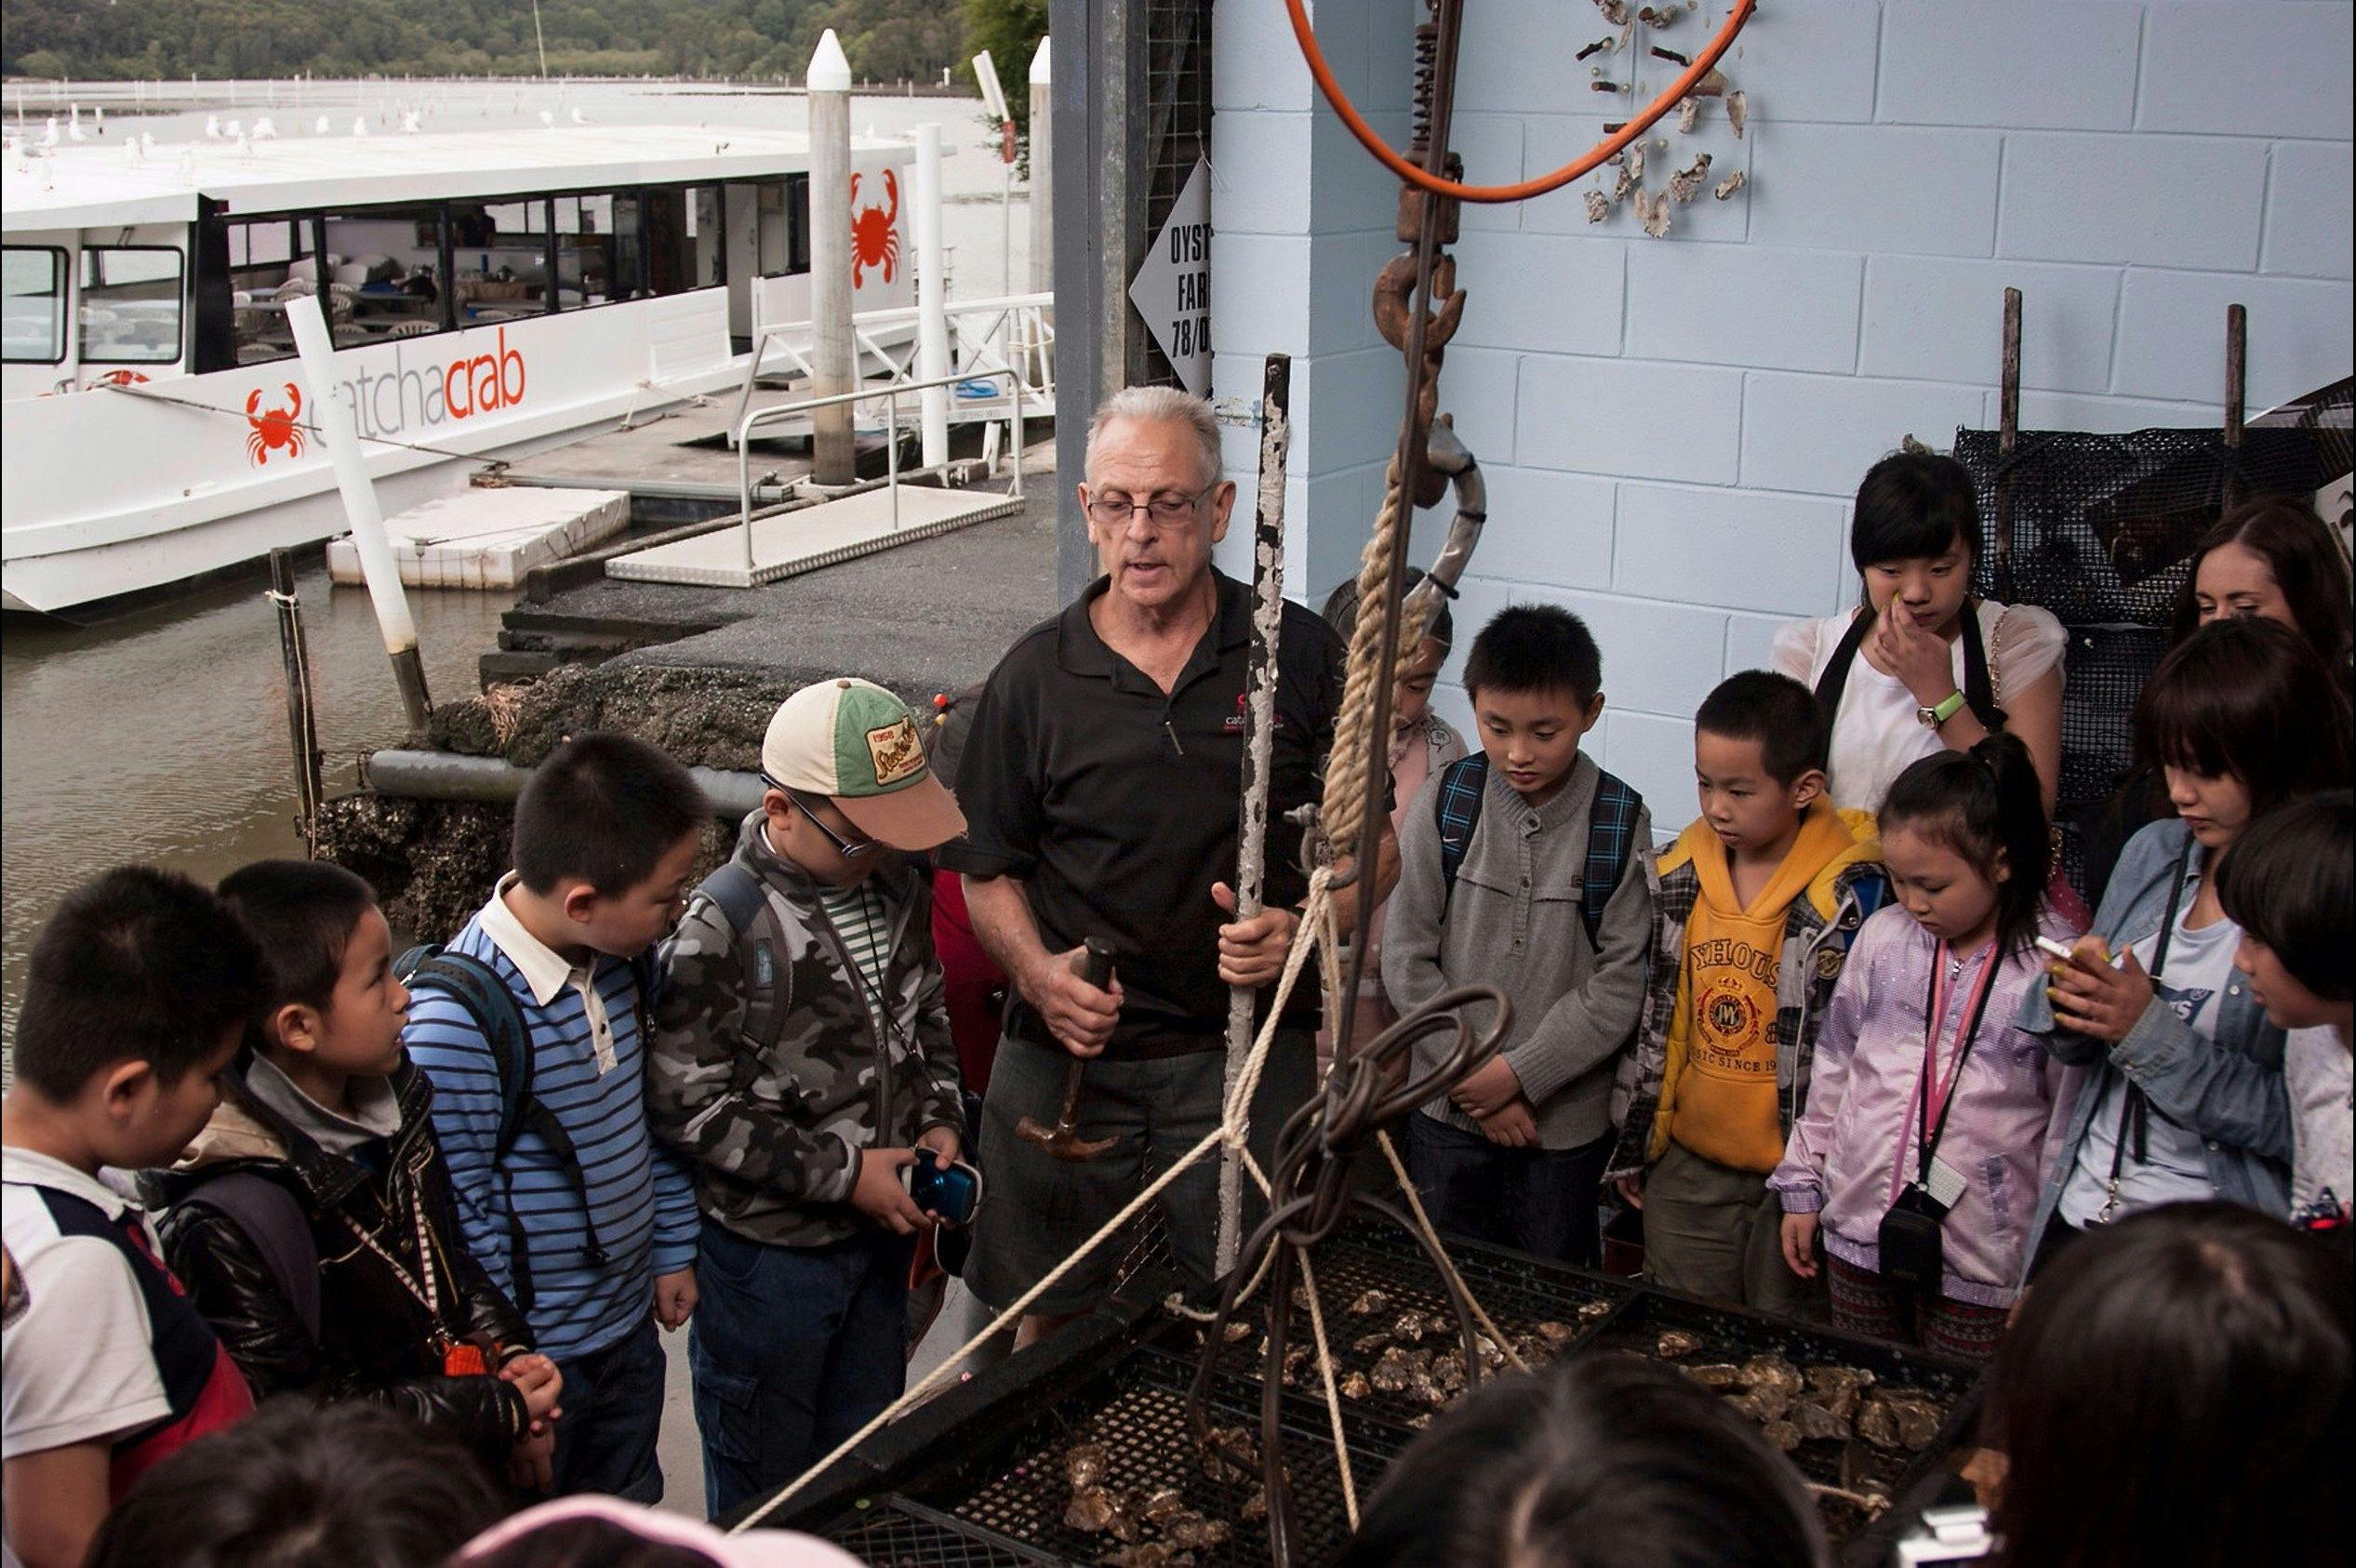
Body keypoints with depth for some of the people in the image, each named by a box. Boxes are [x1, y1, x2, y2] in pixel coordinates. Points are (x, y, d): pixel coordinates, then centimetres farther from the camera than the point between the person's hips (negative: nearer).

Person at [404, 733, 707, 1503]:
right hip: (527, 1354, -7)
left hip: (629, 1324, 7)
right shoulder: (457, 1019, -29)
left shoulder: (619, 961, -4)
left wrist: (673, 1250, 14)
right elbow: (460, 1217, -22)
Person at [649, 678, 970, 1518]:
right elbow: (687, 1104, -22)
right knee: (765, 1484, 14)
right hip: (766, 1251, -6)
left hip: (878, 1229, 6)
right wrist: (840, 1173, -21)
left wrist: (939, 1119, -2)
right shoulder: (719, 925, -23)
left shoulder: (898, 886, -1)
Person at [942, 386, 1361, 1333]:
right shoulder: (1033, 678, 1)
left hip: (1249, 1055, -1)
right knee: (1047, 1326, 13)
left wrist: (1303, 926, -14)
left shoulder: (1299, 656, -1)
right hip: (1067, 1058, 1)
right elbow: (988, 873, 7)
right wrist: (1038, 973, -12)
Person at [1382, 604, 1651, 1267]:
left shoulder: (1623, 825, -8)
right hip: (1447, 1112, 1)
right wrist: (1470, 1074, -10)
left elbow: (1620, 983, -9)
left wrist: (1517, 1074, -15)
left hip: (1565, 1119, -1)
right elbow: (1408, 959, -4)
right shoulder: (1441, 805, -5)